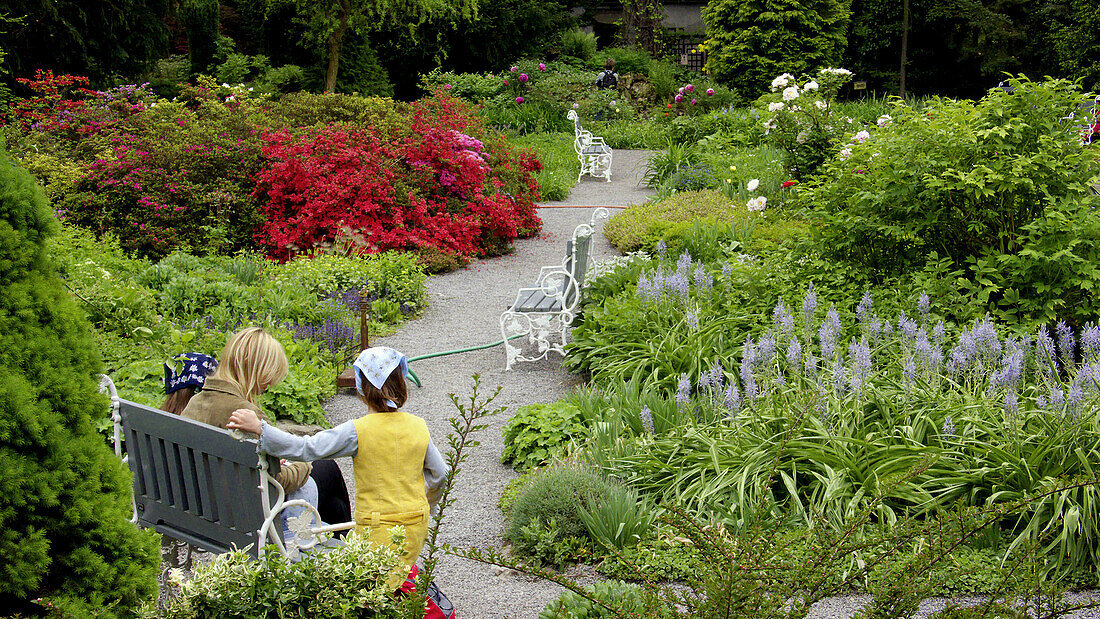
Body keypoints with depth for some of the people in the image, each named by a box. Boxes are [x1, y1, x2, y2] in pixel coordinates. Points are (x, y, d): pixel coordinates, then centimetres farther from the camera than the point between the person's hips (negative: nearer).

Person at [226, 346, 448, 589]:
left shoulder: (357, 431, -16)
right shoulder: (419, 426, 0)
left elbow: (306, 448, -19)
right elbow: (439, 473, 8)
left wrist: (259, 427, -14)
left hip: (378, 530, -6)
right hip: (416, 524, 6)